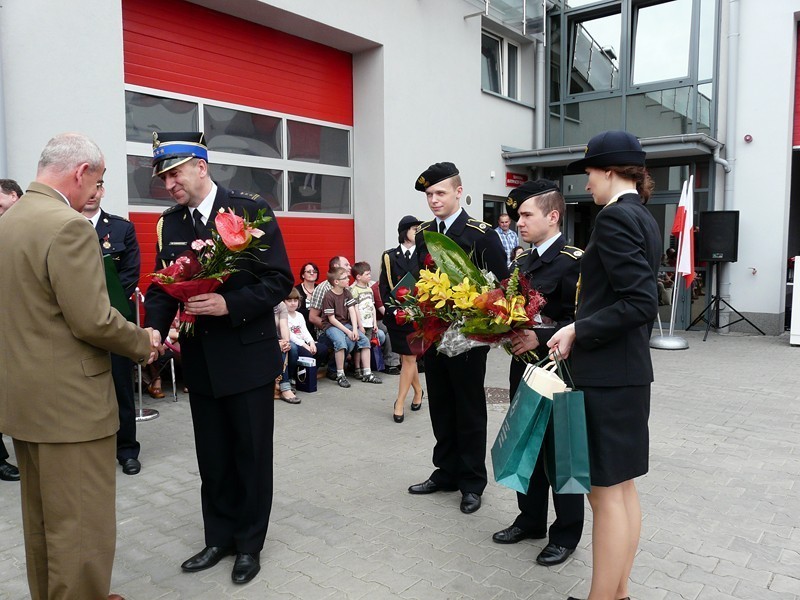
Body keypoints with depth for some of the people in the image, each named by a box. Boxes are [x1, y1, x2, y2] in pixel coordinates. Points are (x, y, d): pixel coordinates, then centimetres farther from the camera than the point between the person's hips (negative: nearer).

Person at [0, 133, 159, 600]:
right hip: (69, 402, -10)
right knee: (82, 526, 4)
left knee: (42, 520, 22)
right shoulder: (68, 226, -19)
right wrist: (144, 343, -6)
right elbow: (93, 321, -23)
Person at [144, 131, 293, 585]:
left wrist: (230, 304, -26)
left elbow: (280, 280, -13)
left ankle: (249, 543, 28)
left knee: (252, 455, 10)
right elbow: (162, 286, 7)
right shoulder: (170, 223, 6)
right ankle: (220, 538, 35)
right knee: (212, 458, 16)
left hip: (248, 356, -4)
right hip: (200, 359, 5)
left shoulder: (251, 210, -10)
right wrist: (155, 329, -12)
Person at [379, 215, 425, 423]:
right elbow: (384, 286, 2)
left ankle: (400, 403, 2)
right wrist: (391, 308, -10)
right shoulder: (389, 256, 4)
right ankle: (418, 390, 34)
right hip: (395, 313, 2)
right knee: (406, 357, 11)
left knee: (408, 358, -4)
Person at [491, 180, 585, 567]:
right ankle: (531, 520, 34)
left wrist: (540, 339, -28)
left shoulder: (573, 261, -14)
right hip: (522, 368, 7)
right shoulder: (520, 261, 11)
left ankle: (566, 534, 23)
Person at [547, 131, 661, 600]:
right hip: (630, 367, 10)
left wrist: (578, 330, -17)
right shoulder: (645, 218, 14)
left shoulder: (615, 217, -15)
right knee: (622, 486, 16)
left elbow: (640, 302, -23)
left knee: (606, 491, -1)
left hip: (607, 373, -10)